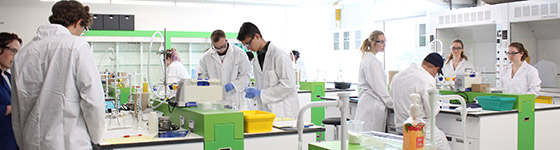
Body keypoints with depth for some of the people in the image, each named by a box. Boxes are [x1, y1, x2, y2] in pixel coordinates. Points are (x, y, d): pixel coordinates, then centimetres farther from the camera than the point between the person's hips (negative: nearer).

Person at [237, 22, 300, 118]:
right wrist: (254, 93, 1)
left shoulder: (279, 55, -10)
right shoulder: (256, 60, 15)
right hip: (265, 112, 6)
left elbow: (288, 85, -16)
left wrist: (261, 93, -15)